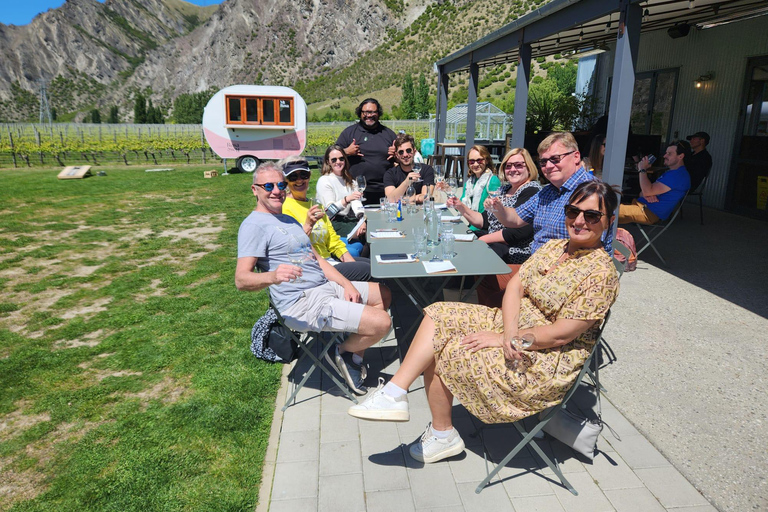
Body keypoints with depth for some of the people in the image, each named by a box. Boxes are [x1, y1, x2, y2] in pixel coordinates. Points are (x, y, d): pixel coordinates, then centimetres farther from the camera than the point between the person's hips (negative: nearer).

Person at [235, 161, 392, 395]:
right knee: (381, 322, -20)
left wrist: (346, 284, 5)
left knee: (385, 294, 17)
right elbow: (241, 279, -20)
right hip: (303, 304, -10)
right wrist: (273, 276, -41)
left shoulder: (289, 220, 21)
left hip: (326, 286, 10)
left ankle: (355, 356, 16)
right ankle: (345, 353, 10)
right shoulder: (254, 225, -10)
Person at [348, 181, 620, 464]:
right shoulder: (554, 247, 6)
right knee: (439, 315, -5)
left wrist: (502, 338, -18)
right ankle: (395, 394, -6)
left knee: (442, 352, -11)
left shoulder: (601, 273, -18)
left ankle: (442, 435, 10)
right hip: (512, 321, 8)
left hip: (547, 360, -8)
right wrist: (509, 333, -20)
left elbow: (562, 334, -22)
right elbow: (516, 285, -2)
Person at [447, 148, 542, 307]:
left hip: (517, 256, -8)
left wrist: (483, 239, -14)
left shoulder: (532, 191, -10)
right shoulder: (505, 189, 17)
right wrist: (462, 208, 1)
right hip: (496, 247, 8)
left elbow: (518, 232, -20)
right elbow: (485, 221, 15)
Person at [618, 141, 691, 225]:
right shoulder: (671, 172, 27)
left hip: (650, 213, -10)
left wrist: (642, 169, -5)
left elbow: (647, 191, -18)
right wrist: (646, 195, -4)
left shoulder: (679, 175, -10)